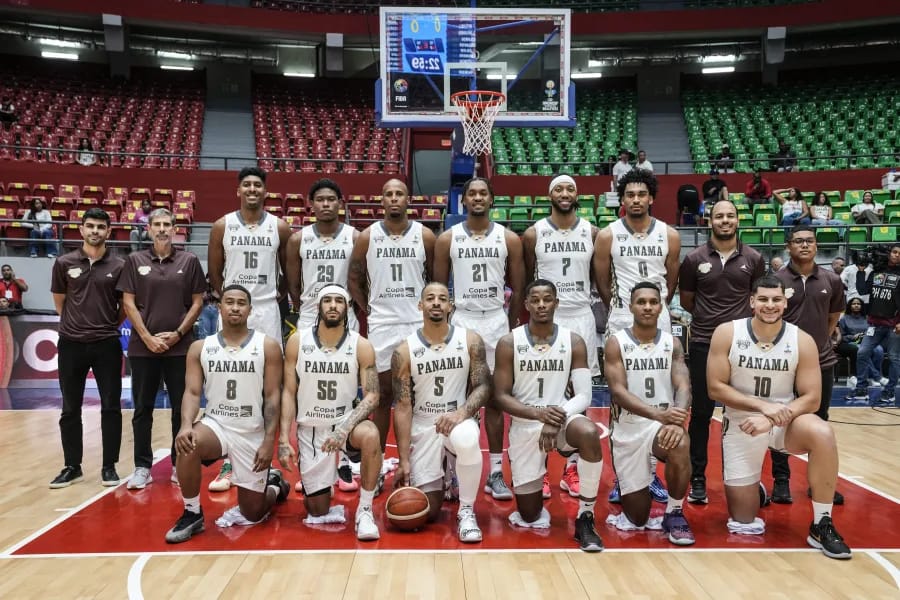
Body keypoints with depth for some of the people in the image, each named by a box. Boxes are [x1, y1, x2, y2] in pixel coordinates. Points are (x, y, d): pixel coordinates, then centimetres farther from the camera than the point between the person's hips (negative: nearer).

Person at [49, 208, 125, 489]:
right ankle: (72, 466, 22)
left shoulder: (119, 266, 0)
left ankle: (109, 466, 15)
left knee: (111, 407, 3)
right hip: (71, 344, 1)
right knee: (70, 409, 8)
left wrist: (107, 325, 6)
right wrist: (79, 323, 10)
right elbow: (59, 303, 12)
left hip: (107, 345, -1)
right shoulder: (64, 263, 2)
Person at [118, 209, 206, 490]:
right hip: (143, 347, 1)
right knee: (142, 409, 6)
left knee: (182, 409, 5)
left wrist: (177, 334, -7)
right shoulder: (135, 260, 4)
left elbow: (197, 302, 3)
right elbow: (128, 303, 2)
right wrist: (148, 337, -7)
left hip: (180, 346, 0)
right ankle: (142, 467, 16)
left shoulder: (189, 261, 3)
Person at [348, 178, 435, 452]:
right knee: (383, 395, 8)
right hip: (381, 325, 0)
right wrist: (368, 310, 2)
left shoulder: (425, 236, -1)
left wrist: (428, 309, 4)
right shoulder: (367, 237, -1)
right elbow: (355, 278, 7)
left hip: (418, 324, 0)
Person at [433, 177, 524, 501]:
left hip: (496, 320, 0)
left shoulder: (509, 239, 2)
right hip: (461, 320, 0)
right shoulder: (447, 239, 1)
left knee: (495, 397, 5)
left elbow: (517, 289, 6)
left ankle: (495, 472, 12)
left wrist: (511, 327, 6)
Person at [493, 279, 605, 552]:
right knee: (529, 517, 4)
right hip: (525, 425, 0)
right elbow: (501, 396, -8)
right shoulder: (509, 343, -7)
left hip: (562, 417, 0)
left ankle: (585, 518, -20)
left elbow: (584, 396, -7)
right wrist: (538, 413, -24)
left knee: (589, 433, -38)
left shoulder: (574, 342, -4)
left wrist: (558, 418, -25)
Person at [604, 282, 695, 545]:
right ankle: (626, 485, 40)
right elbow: (618, 392, -18)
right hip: (628, 429, -1)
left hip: (664, 423, 1)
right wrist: (659, 414, -34)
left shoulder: (672, 343, 1)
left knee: (680, 445, -37)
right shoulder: (616, 343, -7)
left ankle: (674, 514, -11)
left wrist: (677, 421, -32)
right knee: (637, 518, 4)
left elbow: (683, 388, -11)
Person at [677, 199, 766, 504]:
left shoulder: (754, 259, 2)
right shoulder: (694, 259, -1)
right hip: (704, 344, -1)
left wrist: (741, 318, 6)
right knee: (701, 413, 4)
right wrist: (710, 317, 7)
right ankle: (697, 479, 15)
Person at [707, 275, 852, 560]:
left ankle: (822, 525, -18)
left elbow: (811, 398, -11)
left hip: (786, 420, 1)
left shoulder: (802, 341, -11)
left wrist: (773, 419, -26)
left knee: (822, 434, -35)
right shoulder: (726, 334, -13)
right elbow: (715, 388, -14)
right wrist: (763, 406, -24)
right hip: (741, 424, -1)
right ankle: (753, 490, 40)